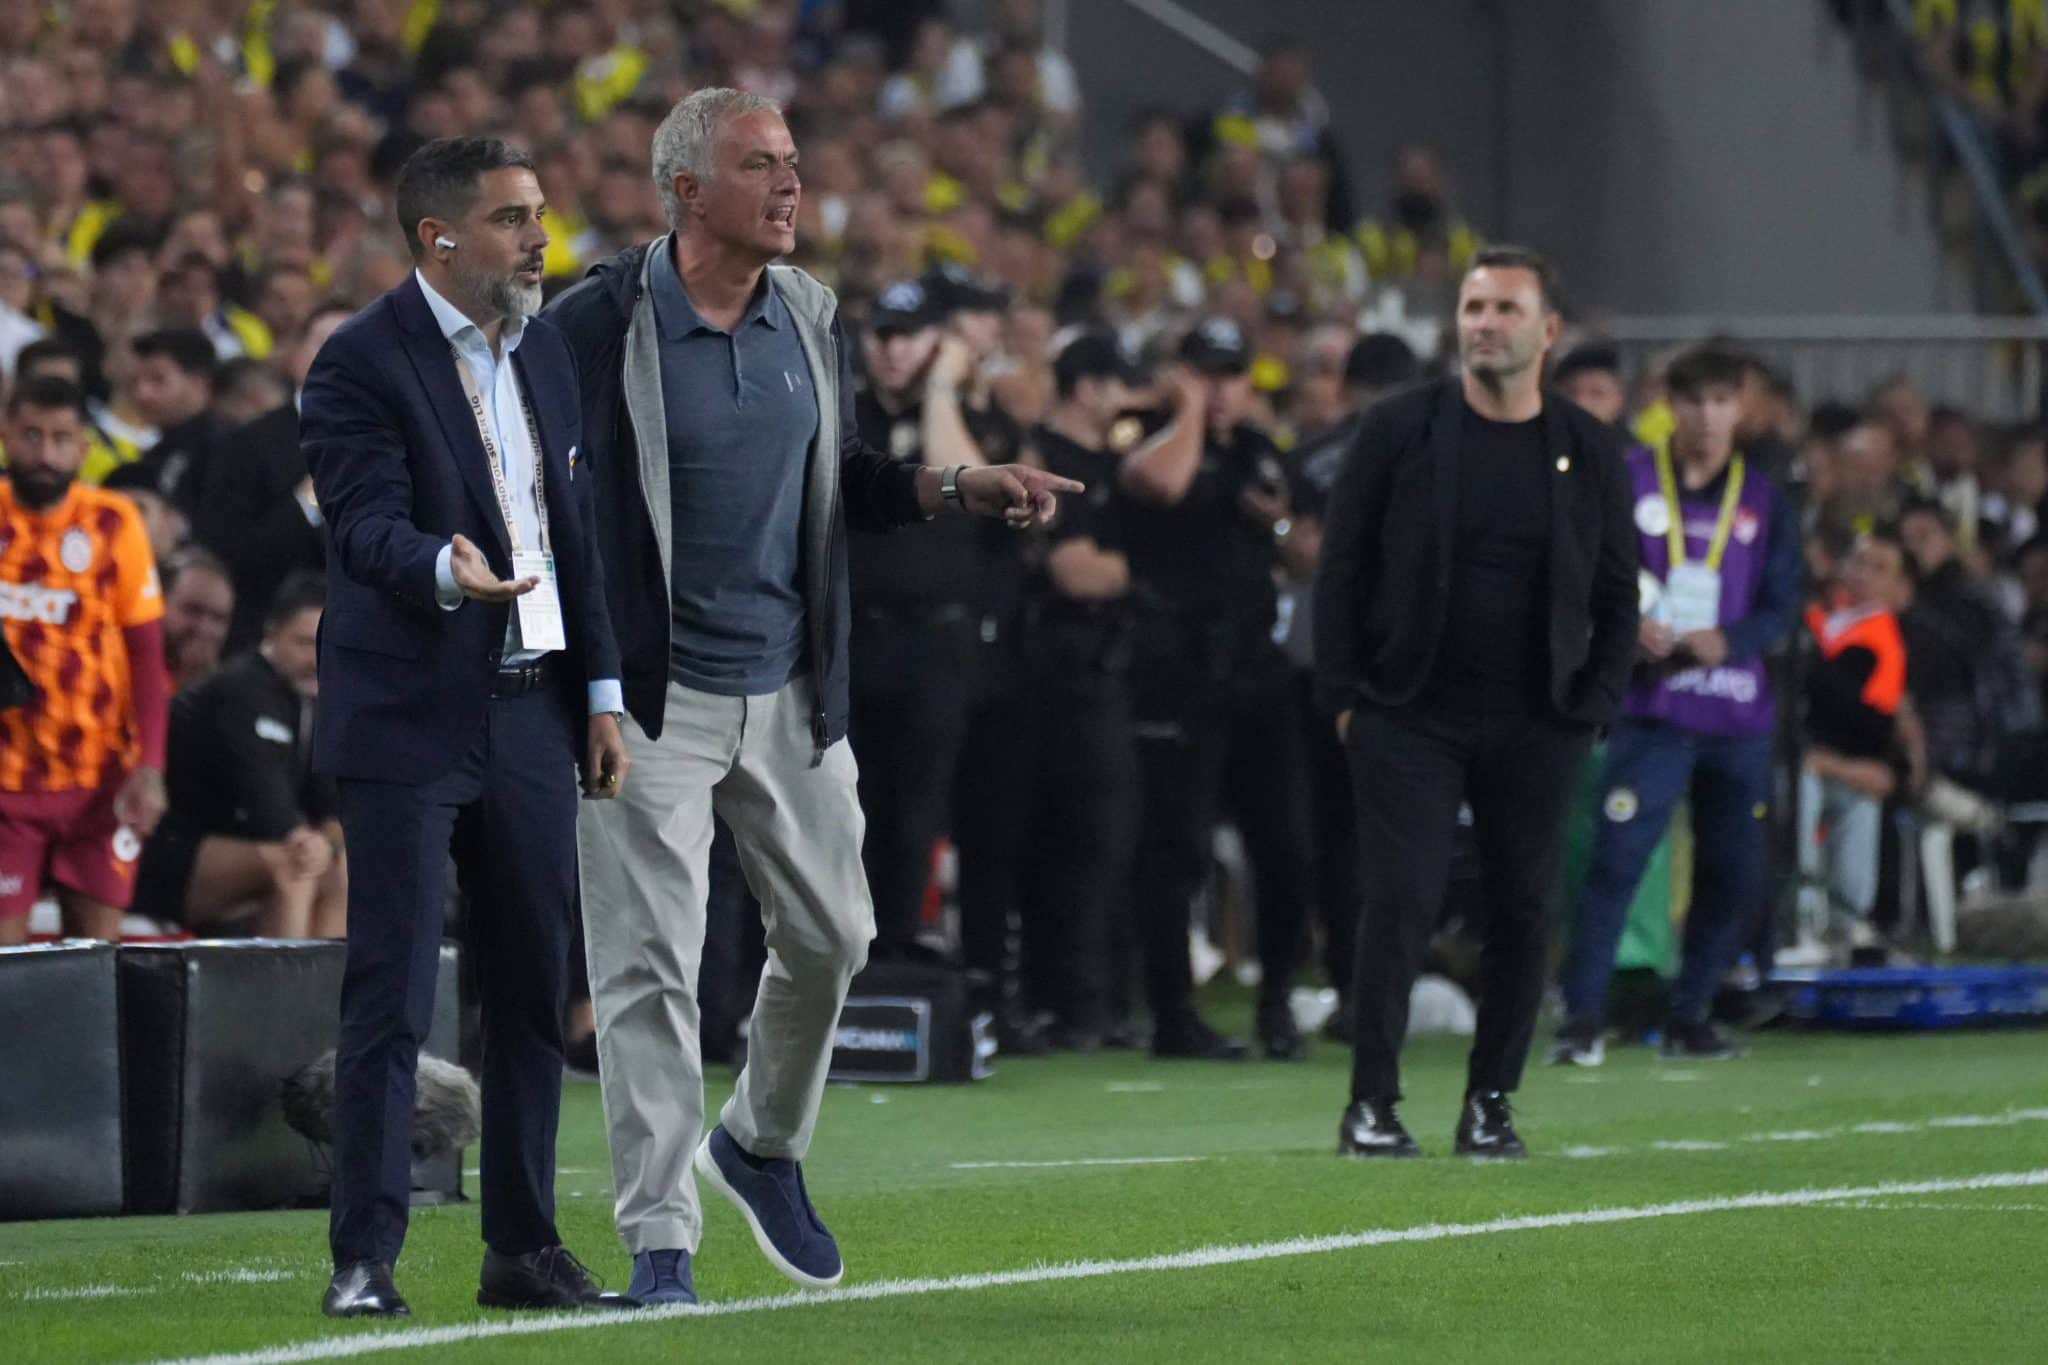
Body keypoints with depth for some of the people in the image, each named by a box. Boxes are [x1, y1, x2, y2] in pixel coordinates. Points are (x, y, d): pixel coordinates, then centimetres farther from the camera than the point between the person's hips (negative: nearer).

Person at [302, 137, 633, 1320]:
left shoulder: (546, 351, 13)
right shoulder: (362, 365, -10)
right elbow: (369, 524, -21)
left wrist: (602, 692, 12)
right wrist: (448, 572, -42)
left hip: (530, 716, 7)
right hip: (408, 722, -7)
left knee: (535, 990, 9)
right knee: (392, 998, -7)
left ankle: (525, 1249, 17)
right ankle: (365, 1259, -5)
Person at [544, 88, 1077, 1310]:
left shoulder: (813, 319, 7)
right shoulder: (600, 325, -12)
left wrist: (960, 489, 2)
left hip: (790, 693, 6)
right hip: (652, 697, -6)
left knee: (831, 935, 13)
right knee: (652, 967, -5)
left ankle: (763, 1145, 38)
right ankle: (661, 1242, -1)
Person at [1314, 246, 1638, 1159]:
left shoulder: (1588, 451, 5)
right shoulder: (1401, 430, -1)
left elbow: (1617, 594, 11)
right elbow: (1341, 568, 2)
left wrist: (1593, 707, 0)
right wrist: (1344, 696, -5)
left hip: (1534, 725, 2)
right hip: (1410, 715, -2)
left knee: (1522, 909, 3)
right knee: (1402, 901, -9)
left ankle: (1490, 1102, 13)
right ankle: (1372, 1102, -1)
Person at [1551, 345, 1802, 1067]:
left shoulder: (1763, 501, 9)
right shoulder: (1628, 481, 2)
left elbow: (1780, 607, 6)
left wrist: (1725, 641, -13)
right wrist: (1628, 627, -16)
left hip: (1739, 714, 4)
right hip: (1653, 705, -4)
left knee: (1734, 872, 4)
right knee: (1618, 854, -15)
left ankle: (1690, 1017, 18)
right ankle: (1583, 1017, -12)